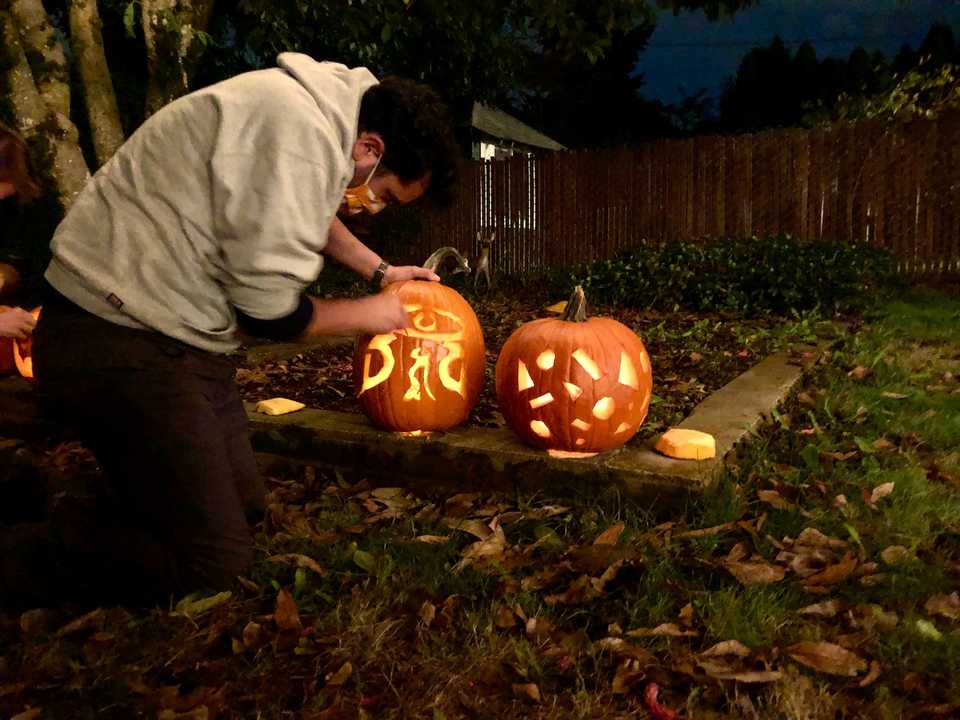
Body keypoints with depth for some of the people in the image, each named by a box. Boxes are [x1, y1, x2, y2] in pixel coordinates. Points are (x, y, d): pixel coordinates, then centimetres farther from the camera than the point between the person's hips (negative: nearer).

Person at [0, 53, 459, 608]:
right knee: (216, 559, -8)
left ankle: (56, 512, 21)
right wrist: (369, 313, -4)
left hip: (180, 335, 10)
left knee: (243, 505, 14)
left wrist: (380, 271, 23)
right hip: (120, 340, -10)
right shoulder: (298, 132, -25)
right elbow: (269, 310, -21)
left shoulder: (311, 112, 7)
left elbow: (309, 212, 29)